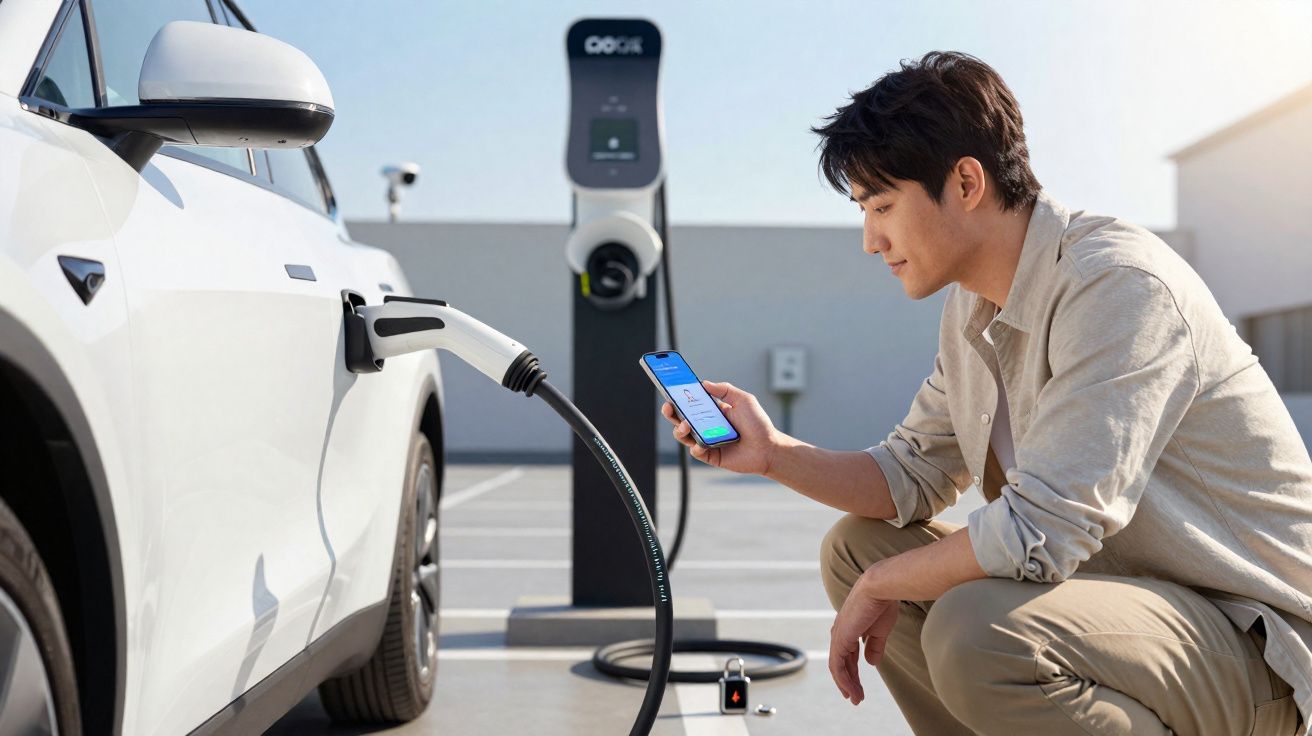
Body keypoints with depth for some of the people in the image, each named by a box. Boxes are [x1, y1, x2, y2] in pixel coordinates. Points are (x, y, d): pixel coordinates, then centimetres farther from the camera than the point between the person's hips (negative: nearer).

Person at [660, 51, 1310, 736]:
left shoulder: (1117, 283, -24)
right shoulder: (971, 308, 4)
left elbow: (1040, 533, -29)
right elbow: (913, 476, 11)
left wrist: (880, 586, -14)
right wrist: (774, 452, -4)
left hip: (1256, 638, -8)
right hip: (1108, 578, 8)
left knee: (975, 630, -33)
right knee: (855, 547, 4)